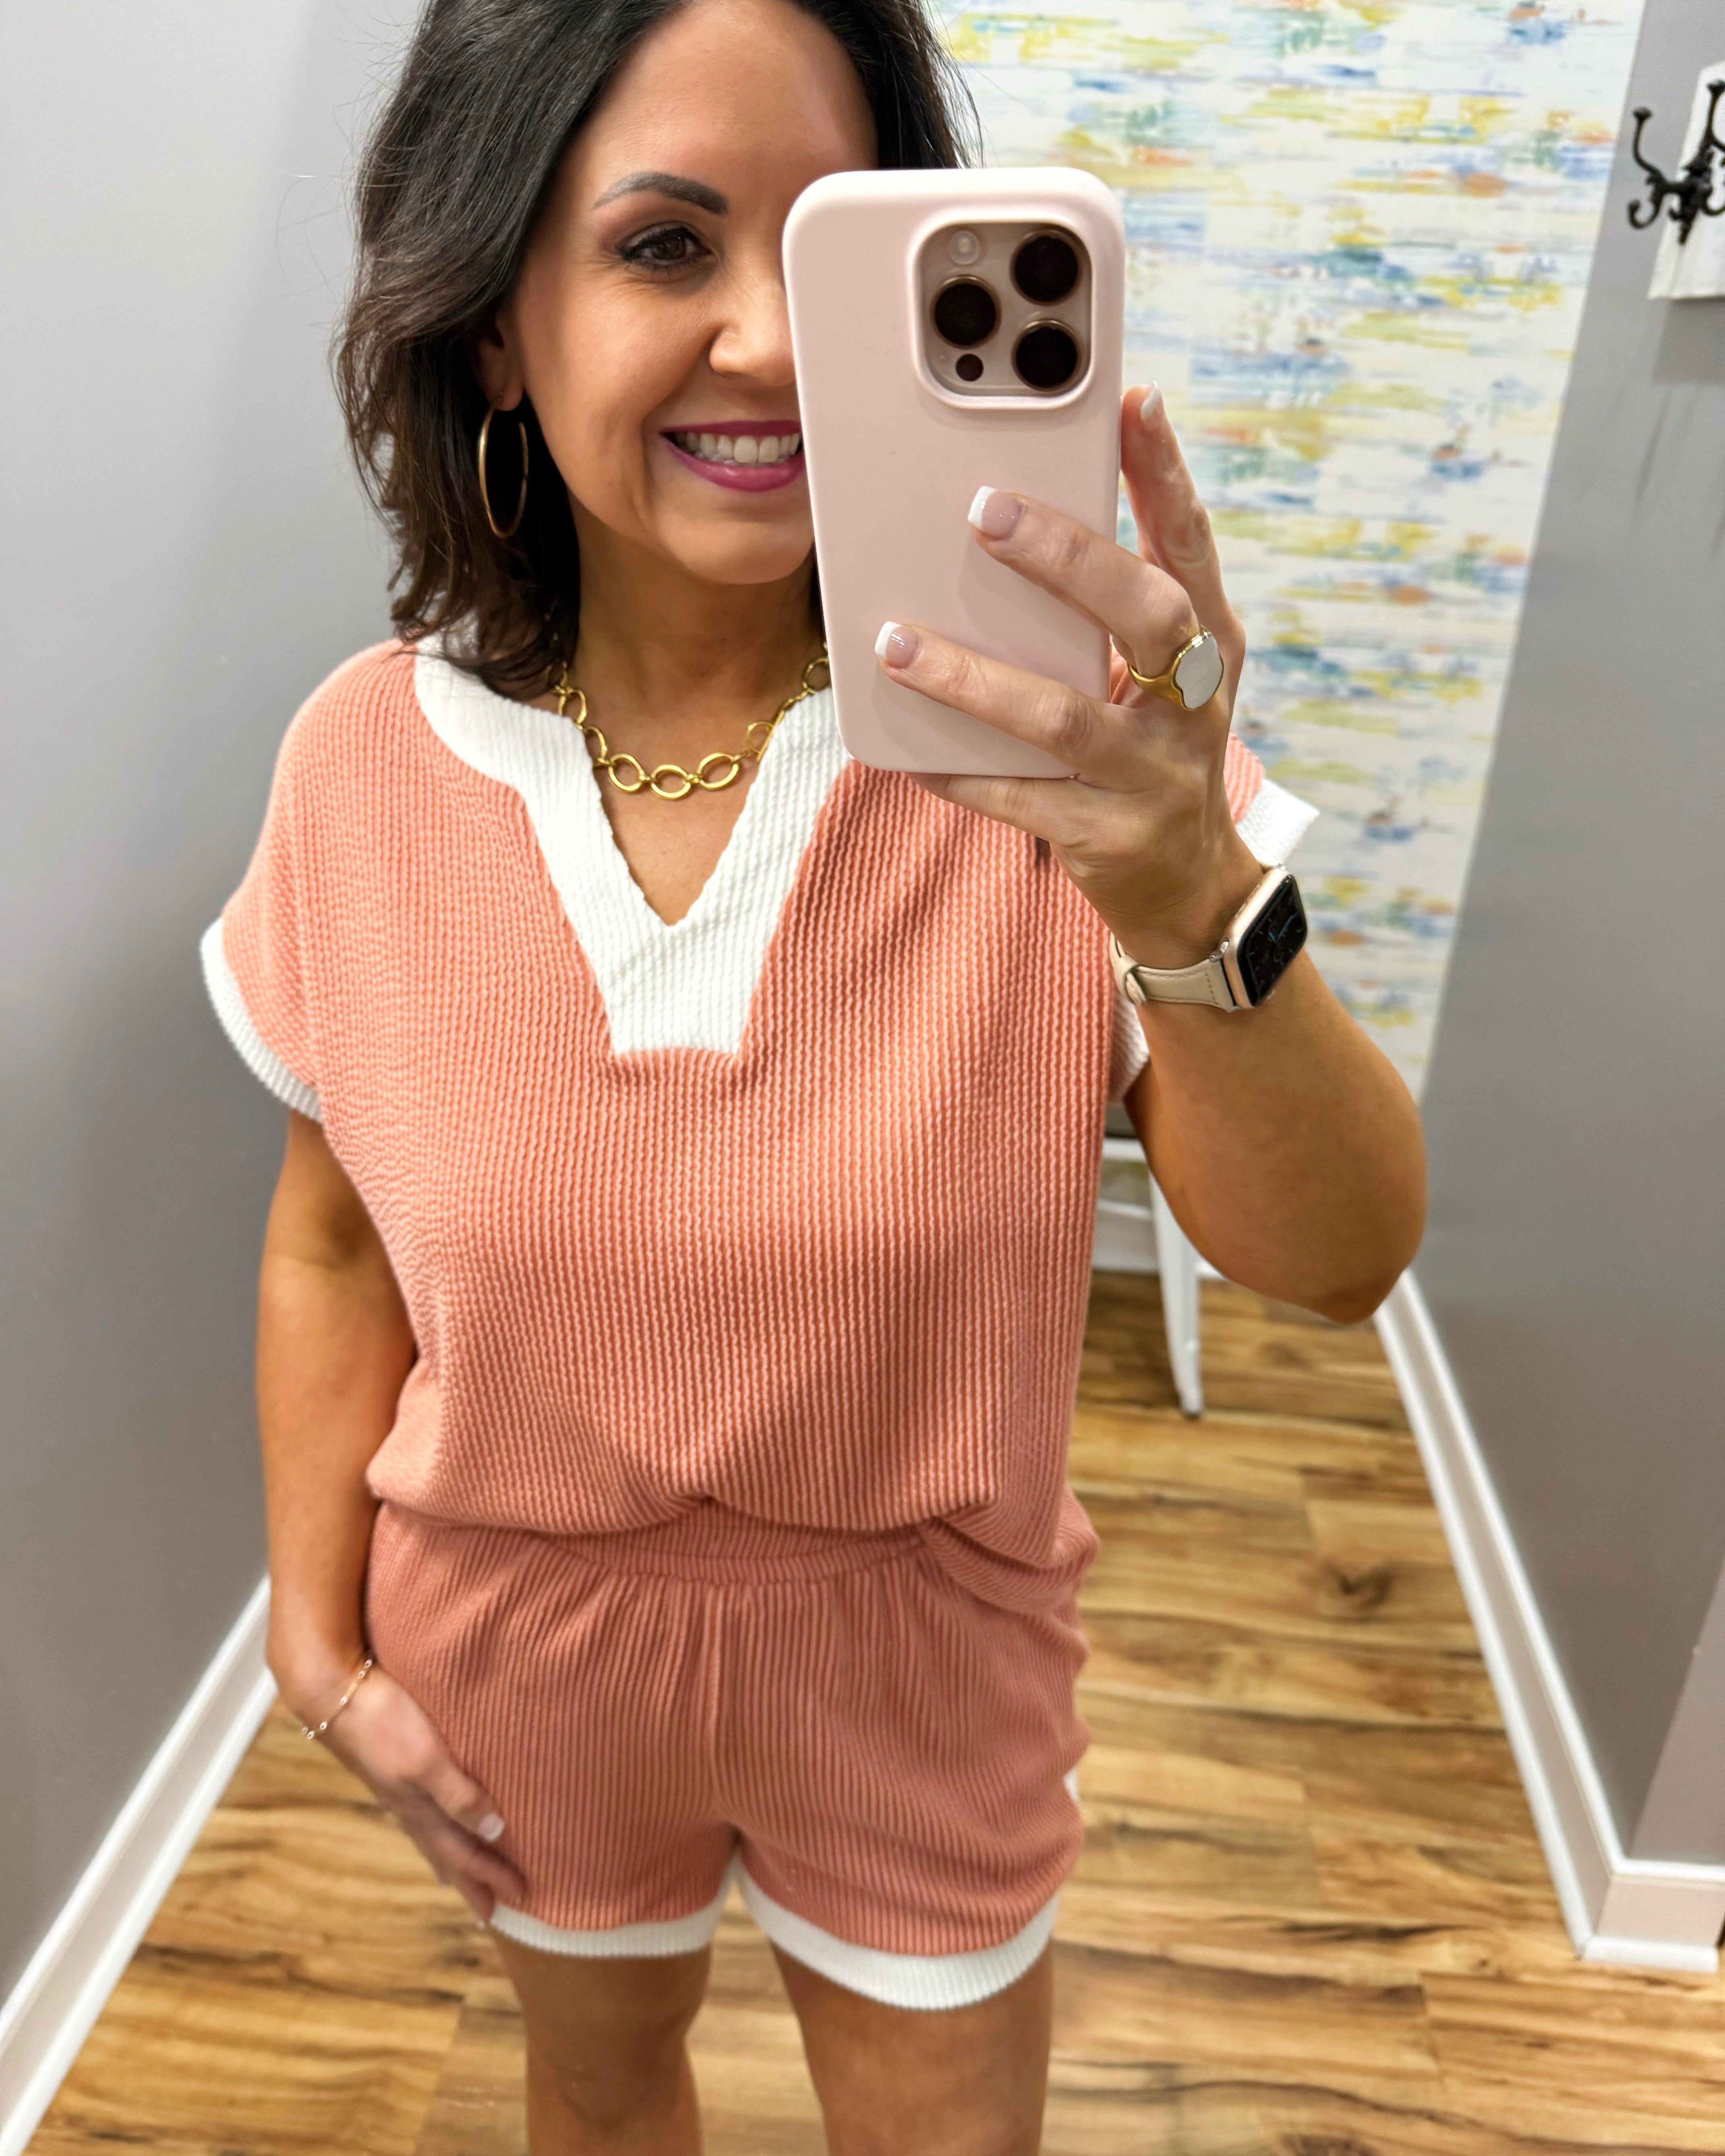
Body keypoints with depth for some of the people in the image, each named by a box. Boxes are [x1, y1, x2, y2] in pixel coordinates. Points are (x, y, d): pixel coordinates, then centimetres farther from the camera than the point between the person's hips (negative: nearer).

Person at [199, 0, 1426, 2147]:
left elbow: (1337, 1261, -25)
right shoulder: (366, 763, -15)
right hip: (522, 1659, 2)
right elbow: (333, 1244, -2)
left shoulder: (1037, 731, -20)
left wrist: (1195, 899, -42)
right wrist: (319, 1633, -1)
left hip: (924, 1653, -1)